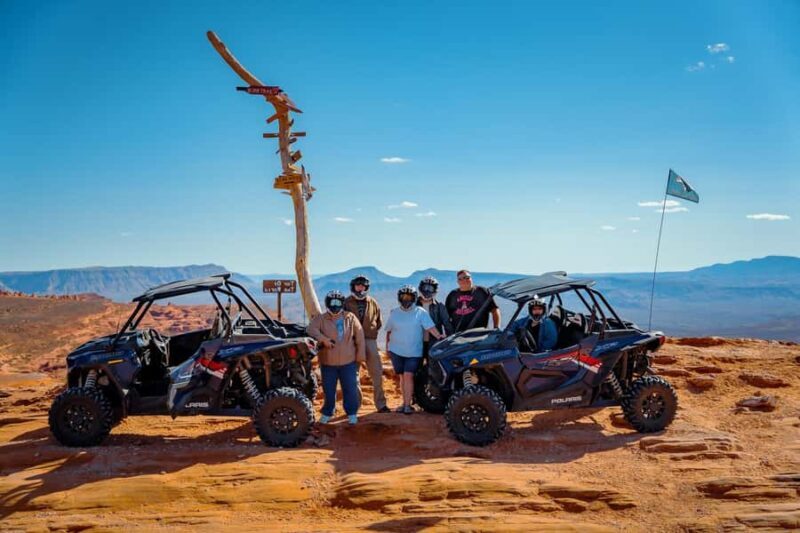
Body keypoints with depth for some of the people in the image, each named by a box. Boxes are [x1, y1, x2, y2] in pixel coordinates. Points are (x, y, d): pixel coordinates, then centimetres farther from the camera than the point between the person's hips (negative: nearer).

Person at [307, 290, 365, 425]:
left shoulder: (350, 318, 3)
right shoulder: (321, 319, 1)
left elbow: (359, 337, 4)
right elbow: (311, 329, -17)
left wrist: (360, 355, 2)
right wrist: (323, 339, -30)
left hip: (348, 362, 0)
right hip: (328, 362, 0)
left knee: (351, 389, 4)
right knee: (328, 390, 10)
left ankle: (352, 413, 21)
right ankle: (327, 413, 27)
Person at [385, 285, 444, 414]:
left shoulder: (420, 312, -2)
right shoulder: (394, 313, 7)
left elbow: (430, 327, -11)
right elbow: (389, 331, 14)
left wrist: (439, 337, -25)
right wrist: (387, 346, 13)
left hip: (414, 352, -3)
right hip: (396, 350, 3)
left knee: (408, 376, -12)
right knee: (402, 377, 8)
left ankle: (407, 405, -8)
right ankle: (405, 403, 18)